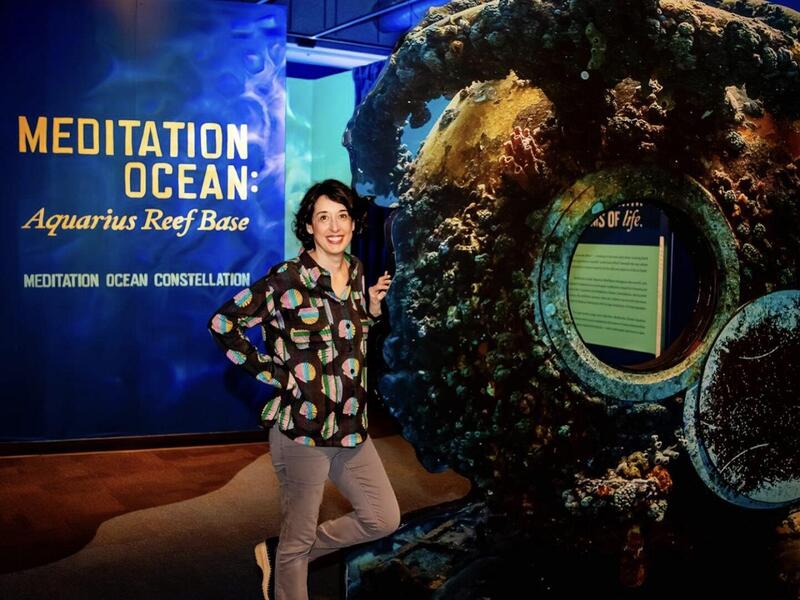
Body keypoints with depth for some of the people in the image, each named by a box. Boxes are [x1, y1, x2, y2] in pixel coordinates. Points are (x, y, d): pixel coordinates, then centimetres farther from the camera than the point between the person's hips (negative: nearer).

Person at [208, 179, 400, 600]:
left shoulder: (356, 272, 7)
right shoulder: (286, 279, -13)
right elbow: (222, 323, -10)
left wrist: (372, 305, 2)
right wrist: (269, 372, -9)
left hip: (350, 426, 7)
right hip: (301, 425, -7)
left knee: (384, 520, 15)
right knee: (299, 538, 6)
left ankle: (281, 557, 28)